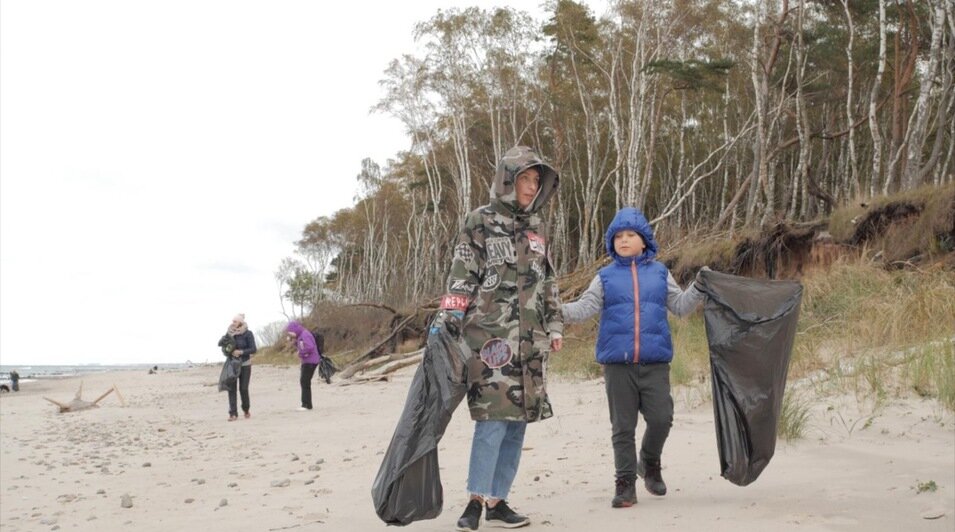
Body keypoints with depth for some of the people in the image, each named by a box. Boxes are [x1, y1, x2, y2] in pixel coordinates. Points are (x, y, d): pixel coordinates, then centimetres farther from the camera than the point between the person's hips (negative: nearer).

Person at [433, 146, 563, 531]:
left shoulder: (536, 227, 17)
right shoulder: (480, 222, 0)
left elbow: (548, 282, 21)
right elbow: (461, 278, -5)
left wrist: (554, 326, 15)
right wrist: (445, 319, -14)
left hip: (531, 340, 6)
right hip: (491, 335, -6)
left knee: (518, 419, 4)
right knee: (494, 417, -13)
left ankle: (496, 500, 10)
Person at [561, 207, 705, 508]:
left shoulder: (659, 273, 12)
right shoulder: (606, 277, 9)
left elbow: (680, 306, 14)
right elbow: (585, 307, 1)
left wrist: (699, 288, -1)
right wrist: (559, 312, -15)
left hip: (655, 361, 1)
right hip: (618, 362, 0)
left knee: (661, 418, -6)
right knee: (623, 426, 4)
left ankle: (649, 463, 23)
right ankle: (625, 483, 15)